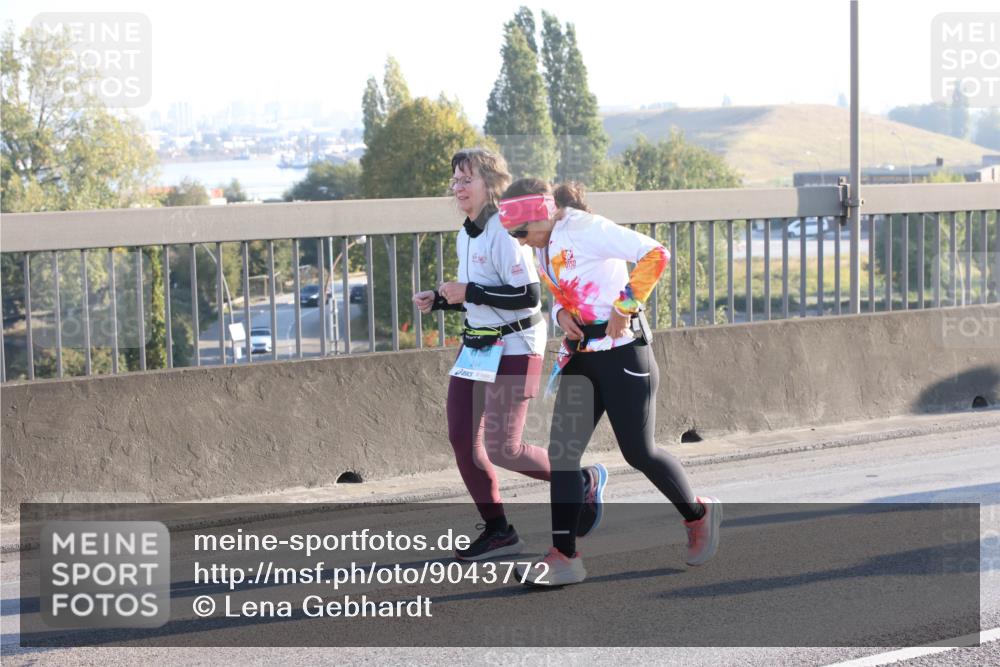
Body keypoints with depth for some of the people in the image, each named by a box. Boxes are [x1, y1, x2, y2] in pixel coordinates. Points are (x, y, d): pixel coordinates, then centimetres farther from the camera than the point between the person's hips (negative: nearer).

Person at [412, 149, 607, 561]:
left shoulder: (503, 233, -18)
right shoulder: (466, 235, 11)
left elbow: (529, 295, -24)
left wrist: (470, 292, -22)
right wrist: (438, 300, 5)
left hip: (513, 348, -9)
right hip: (476, 346, 9)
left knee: (501, 448, -10)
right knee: (461, 438, 1)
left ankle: (584, 483, 14)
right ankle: (497, 531, 13)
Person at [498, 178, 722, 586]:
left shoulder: (585, 229, -16)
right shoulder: (545, 246, 10)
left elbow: (655, 255, -23)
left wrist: (625, 305, -21)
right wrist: (562, 313, 2)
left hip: (621, 350, -8)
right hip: (580, 355, 8)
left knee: (638, 452, -1)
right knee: (561, 453, -2)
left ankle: (699, 515, 25)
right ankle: (563, 556, -2)